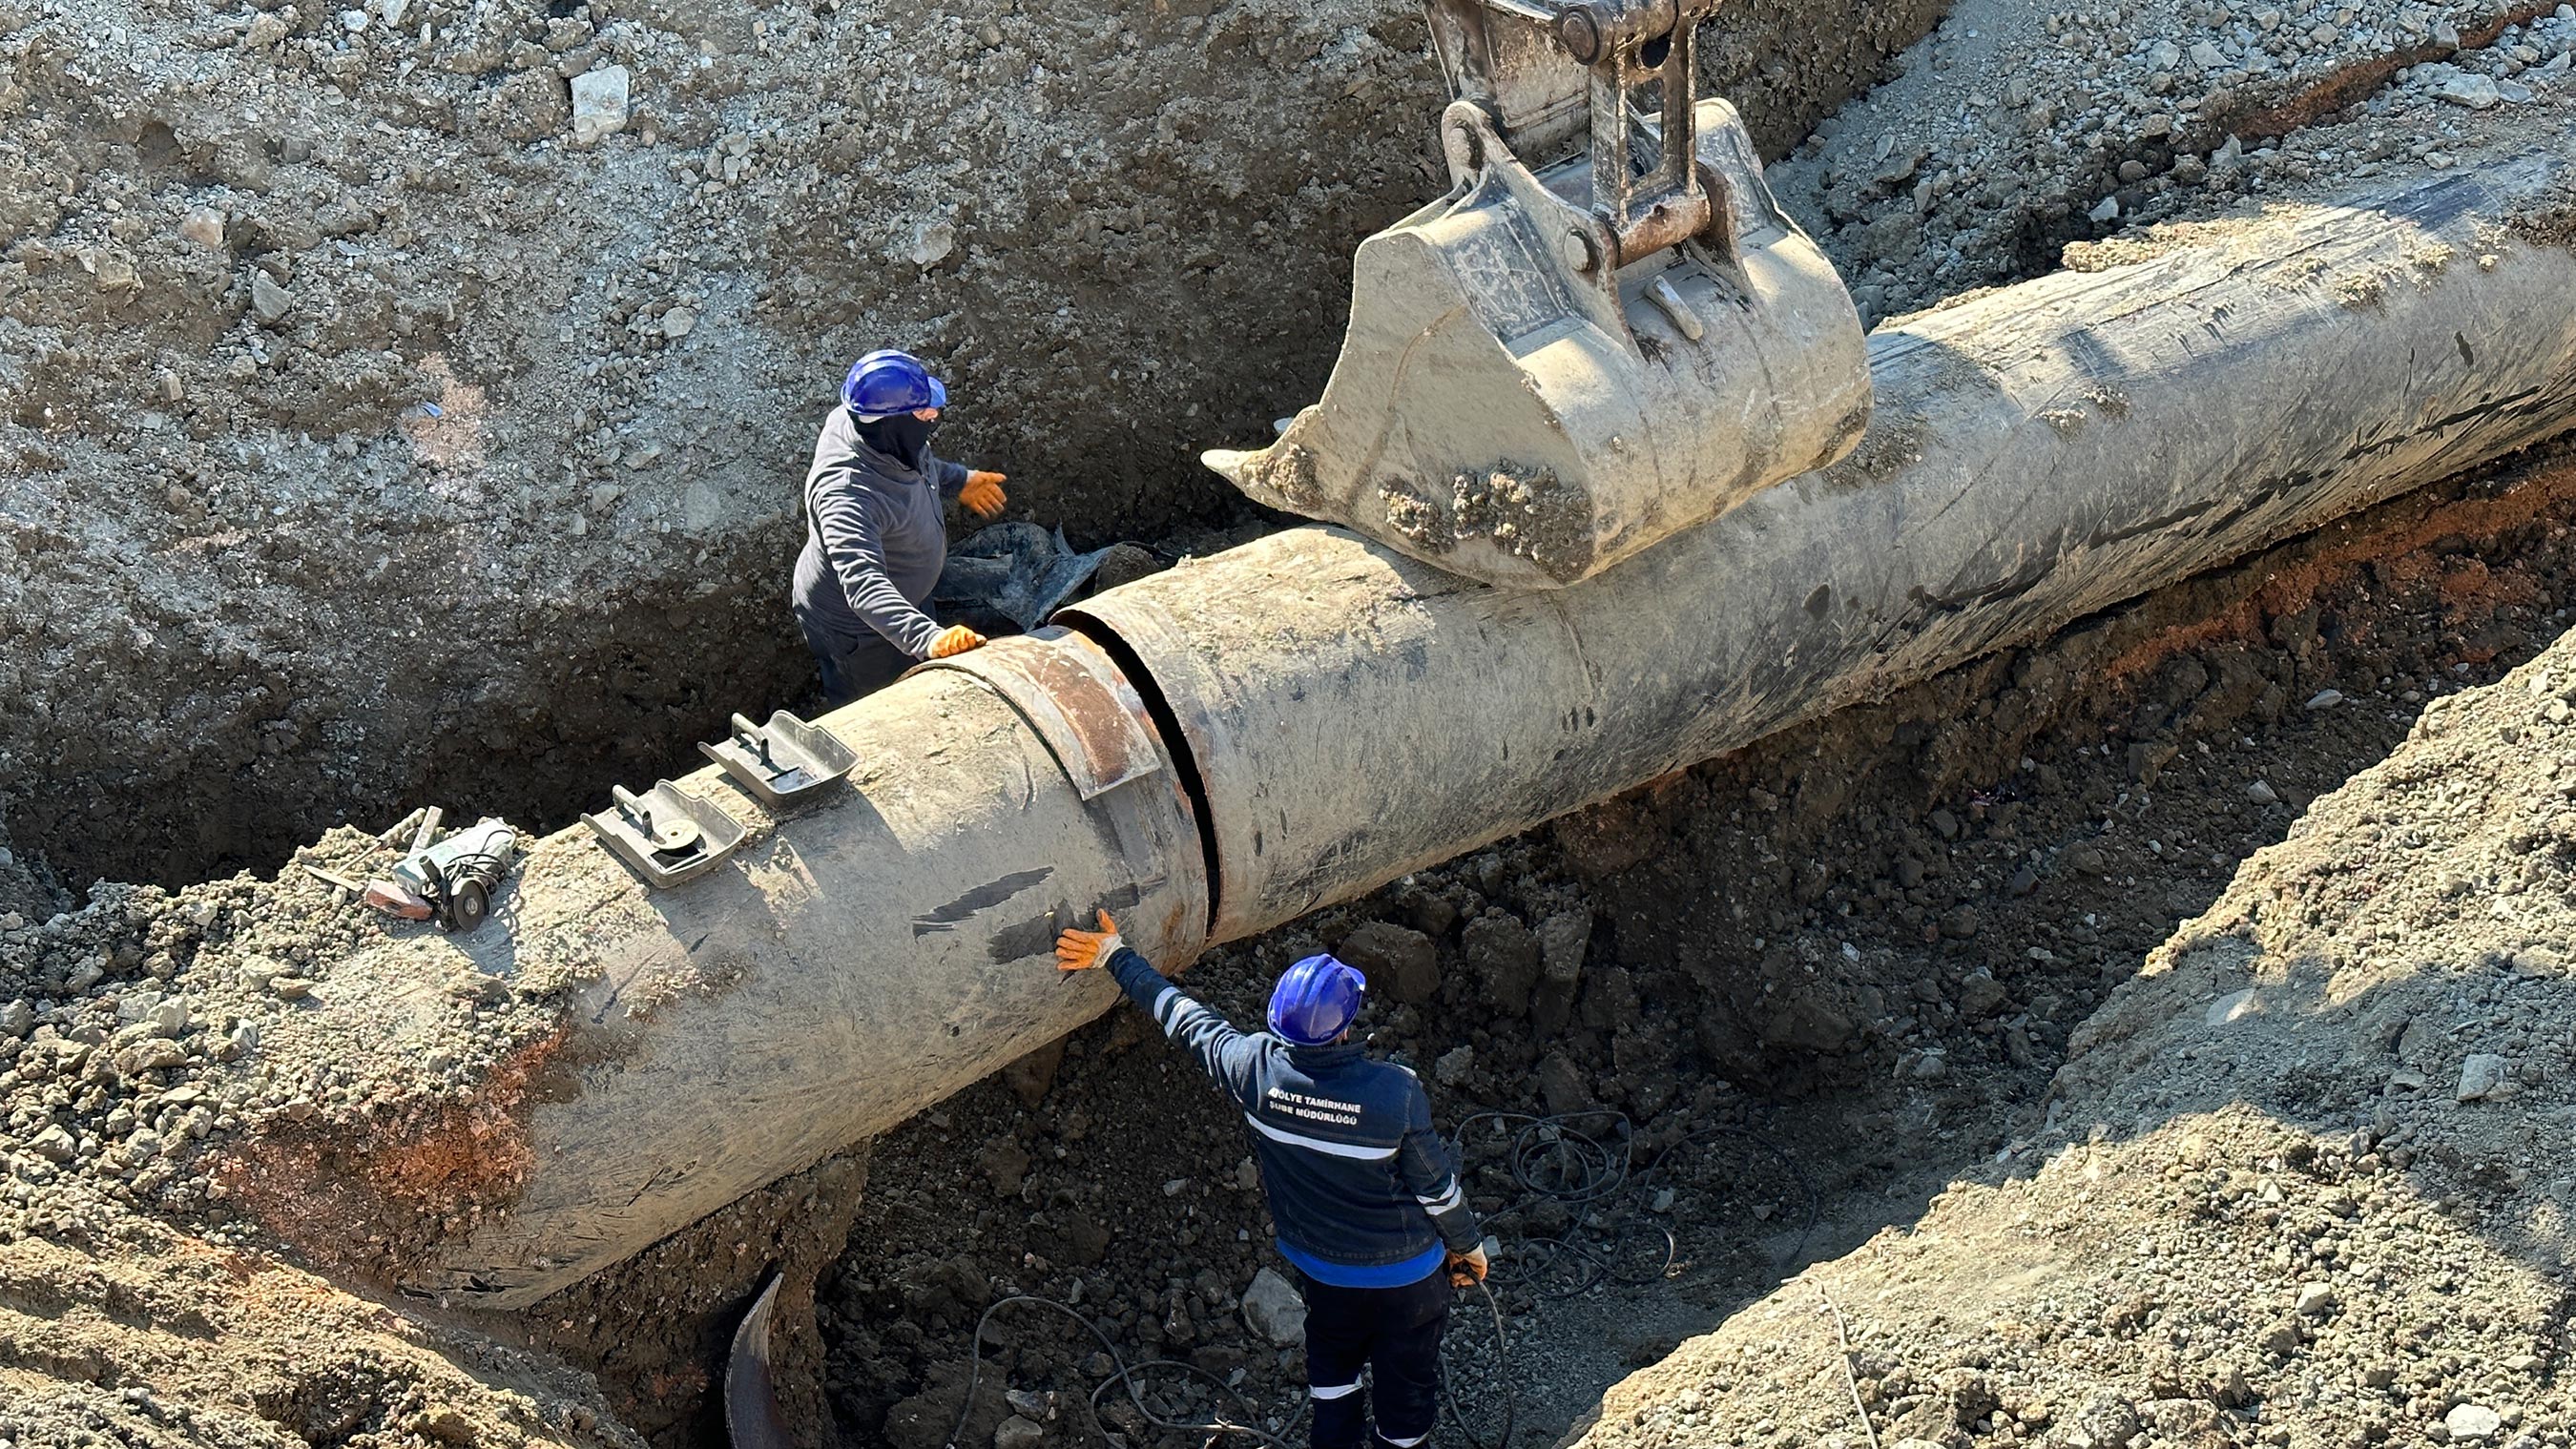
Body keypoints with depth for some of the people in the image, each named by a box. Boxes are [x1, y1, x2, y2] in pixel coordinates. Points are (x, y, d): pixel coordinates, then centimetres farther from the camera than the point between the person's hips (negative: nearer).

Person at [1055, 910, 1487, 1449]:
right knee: (1407, 1379, 20)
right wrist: (1467, 1244, 3)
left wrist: (1116, 956, 7)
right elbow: (1436, 1185, -18)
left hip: (1320, 1262, 3)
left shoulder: (1255, 1068, -24)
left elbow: (1182, 1017, -8)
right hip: (1405, 1269, -3)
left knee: (1333, 1368, 28)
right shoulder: (1396, 1092, -32)